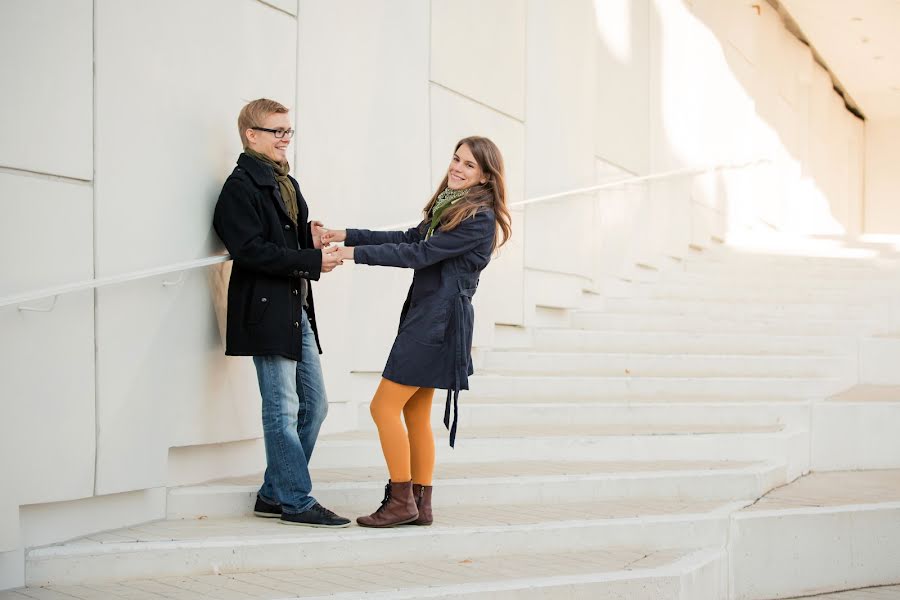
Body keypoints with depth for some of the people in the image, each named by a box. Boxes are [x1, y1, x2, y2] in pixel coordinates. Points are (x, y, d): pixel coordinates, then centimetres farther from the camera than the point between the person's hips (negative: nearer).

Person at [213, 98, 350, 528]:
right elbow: (252, 250, -19)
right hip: (267, 310, -9)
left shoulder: (286, 183, 18)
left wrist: (313, 240, -1)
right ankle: (296, 501, 6)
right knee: (283, 410, -3)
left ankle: (274, 495, 21)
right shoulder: (241, 186, -10)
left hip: (297, 308, 10)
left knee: (314, 404, 11)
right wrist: (312, 261, -19)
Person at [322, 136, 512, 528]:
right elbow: (409, 238, 16)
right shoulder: (448, 207, 16)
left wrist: (357, 253, -15)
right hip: (426, 315, 10)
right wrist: (348, 235, 10)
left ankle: (401, 501, -1)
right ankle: (421, 505, 18)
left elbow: (421, 254, -17)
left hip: (440, 319, -10)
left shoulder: (479, 218, -14)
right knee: (415, 413, 12)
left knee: (384, 406, -8)